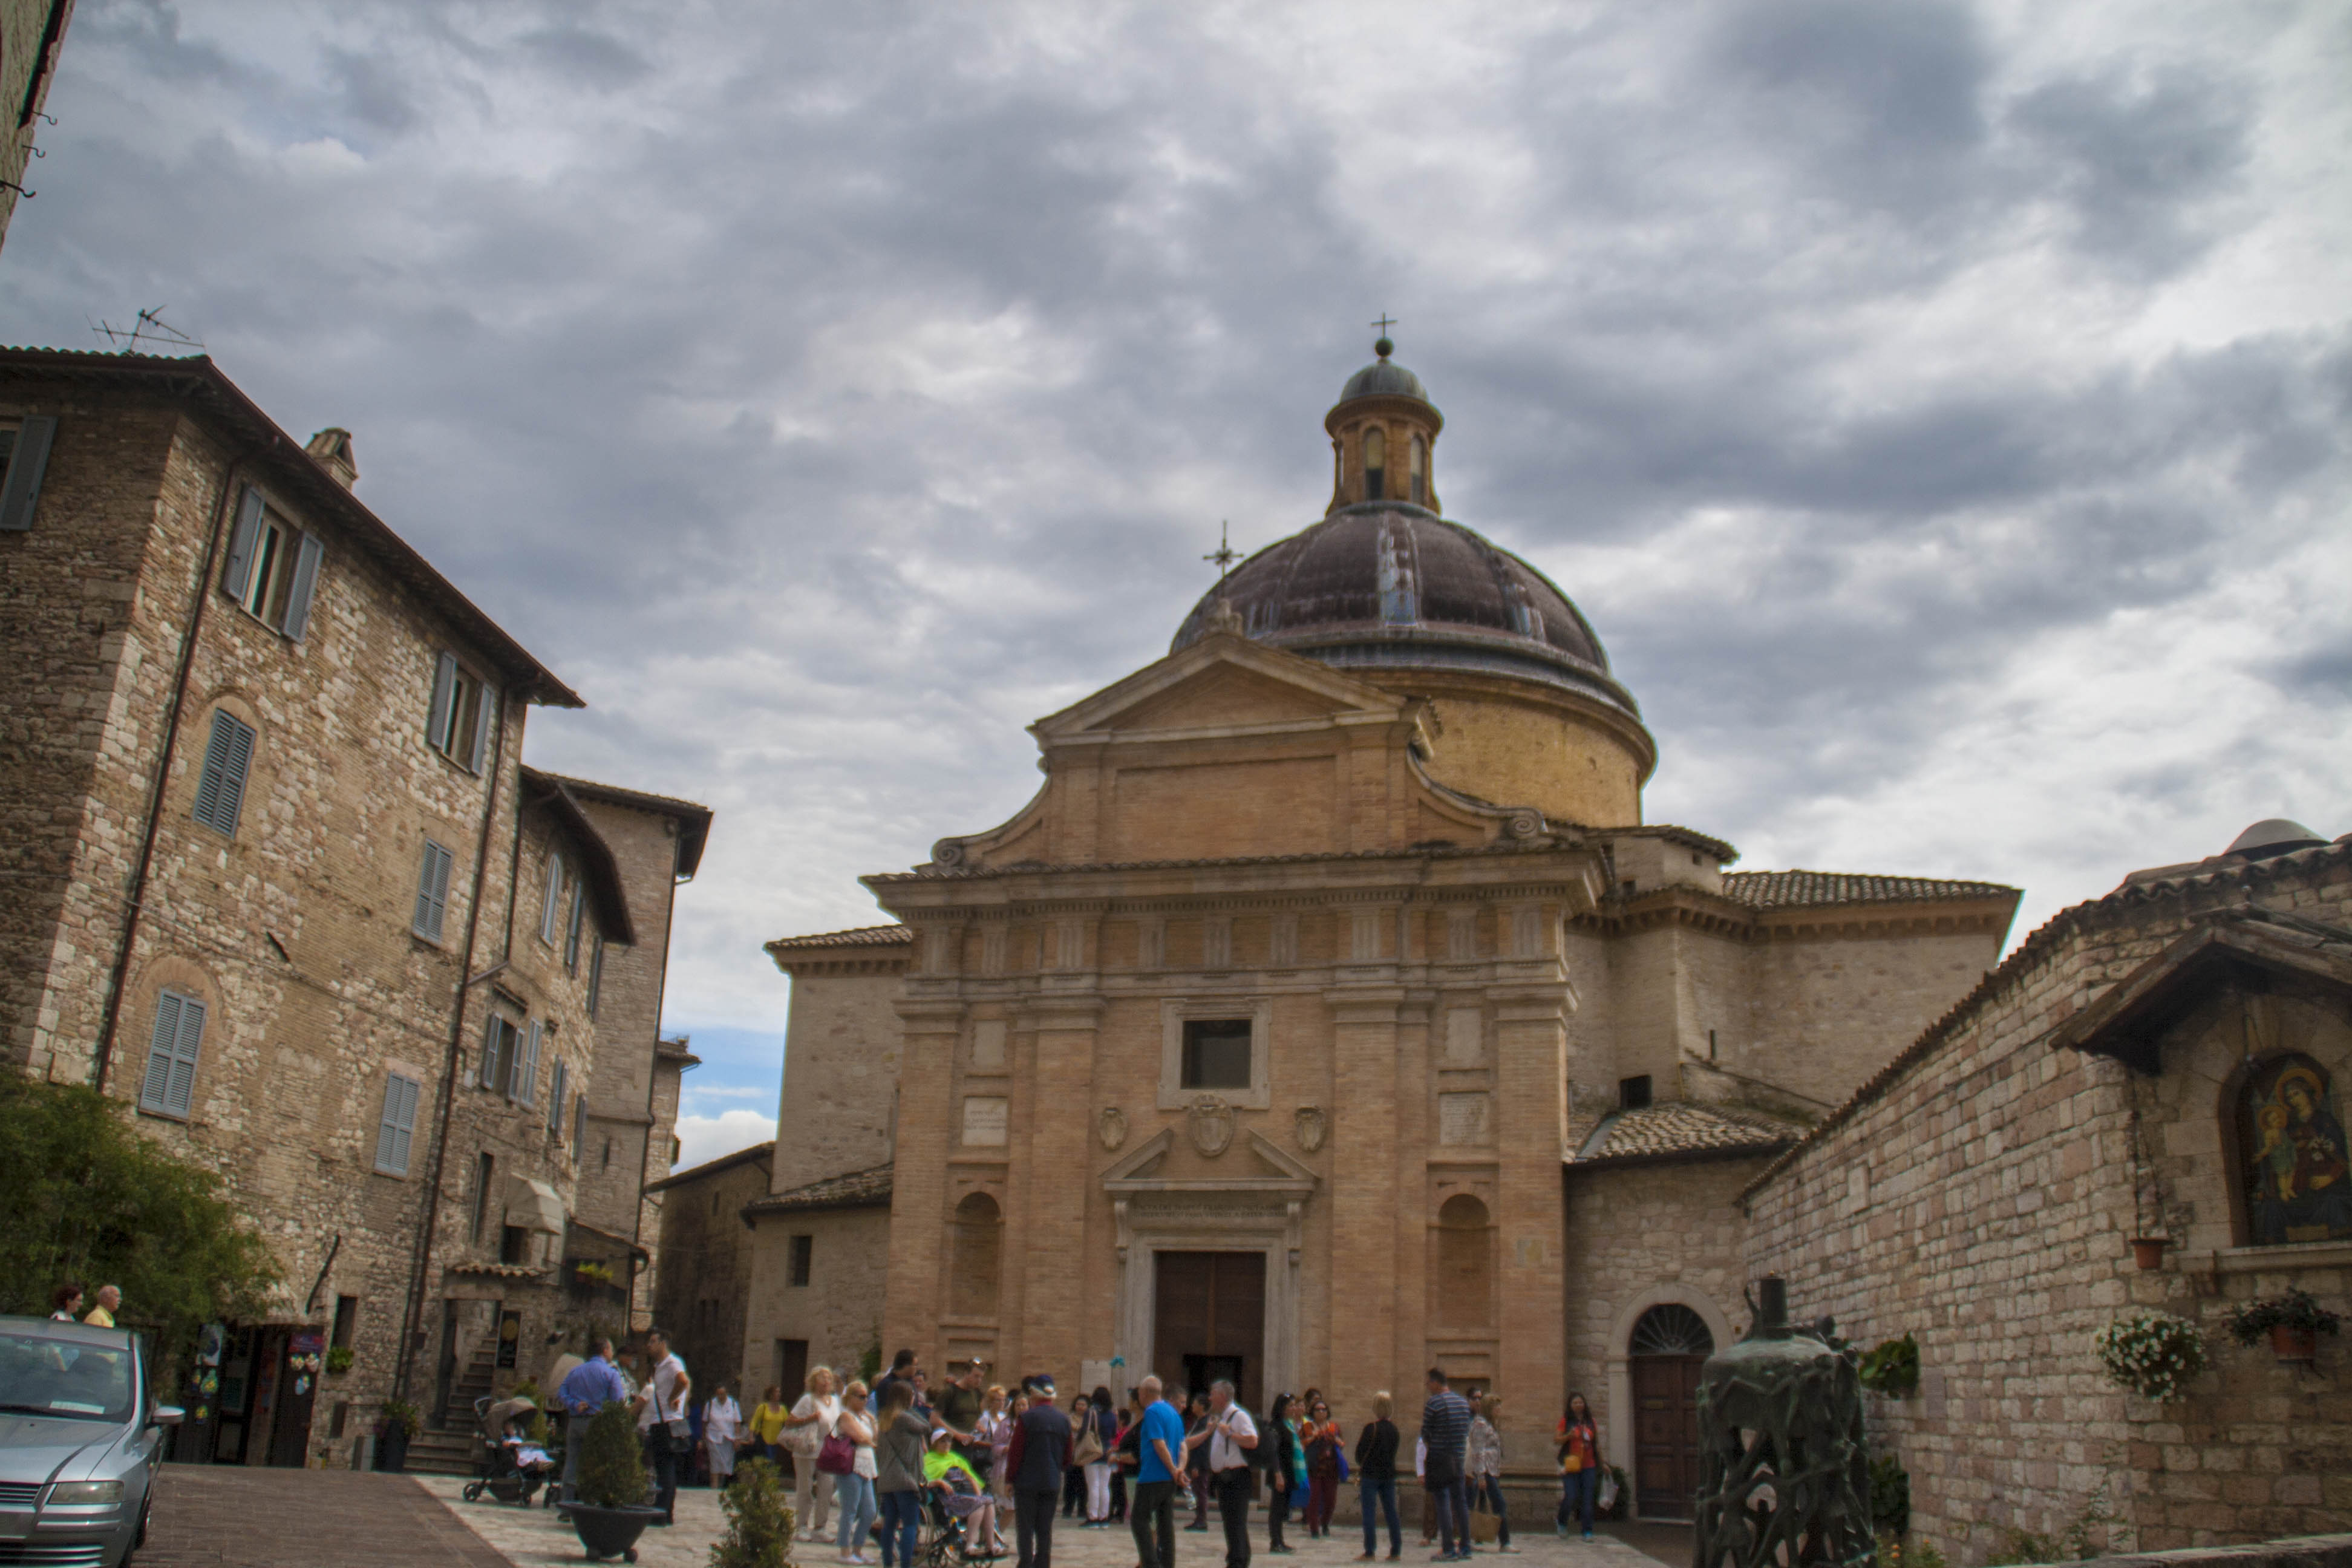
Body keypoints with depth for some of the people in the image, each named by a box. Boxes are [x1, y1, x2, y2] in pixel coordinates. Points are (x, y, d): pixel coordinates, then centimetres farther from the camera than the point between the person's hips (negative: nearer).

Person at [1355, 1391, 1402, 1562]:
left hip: (1371, 1475, -6)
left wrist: (1360, 1465, 10)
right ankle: (1396, 1551, 9)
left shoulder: (1371, 1428, -13)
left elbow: (1360, 1453, -10)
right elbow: (1393, 1451, 13)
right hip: (1389, 1474, 6)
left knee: (1368, 1513, 0)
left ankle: (1369, 1552, -2)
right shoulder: (1393, 1428, 4)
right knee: (1391, 1512, 9)